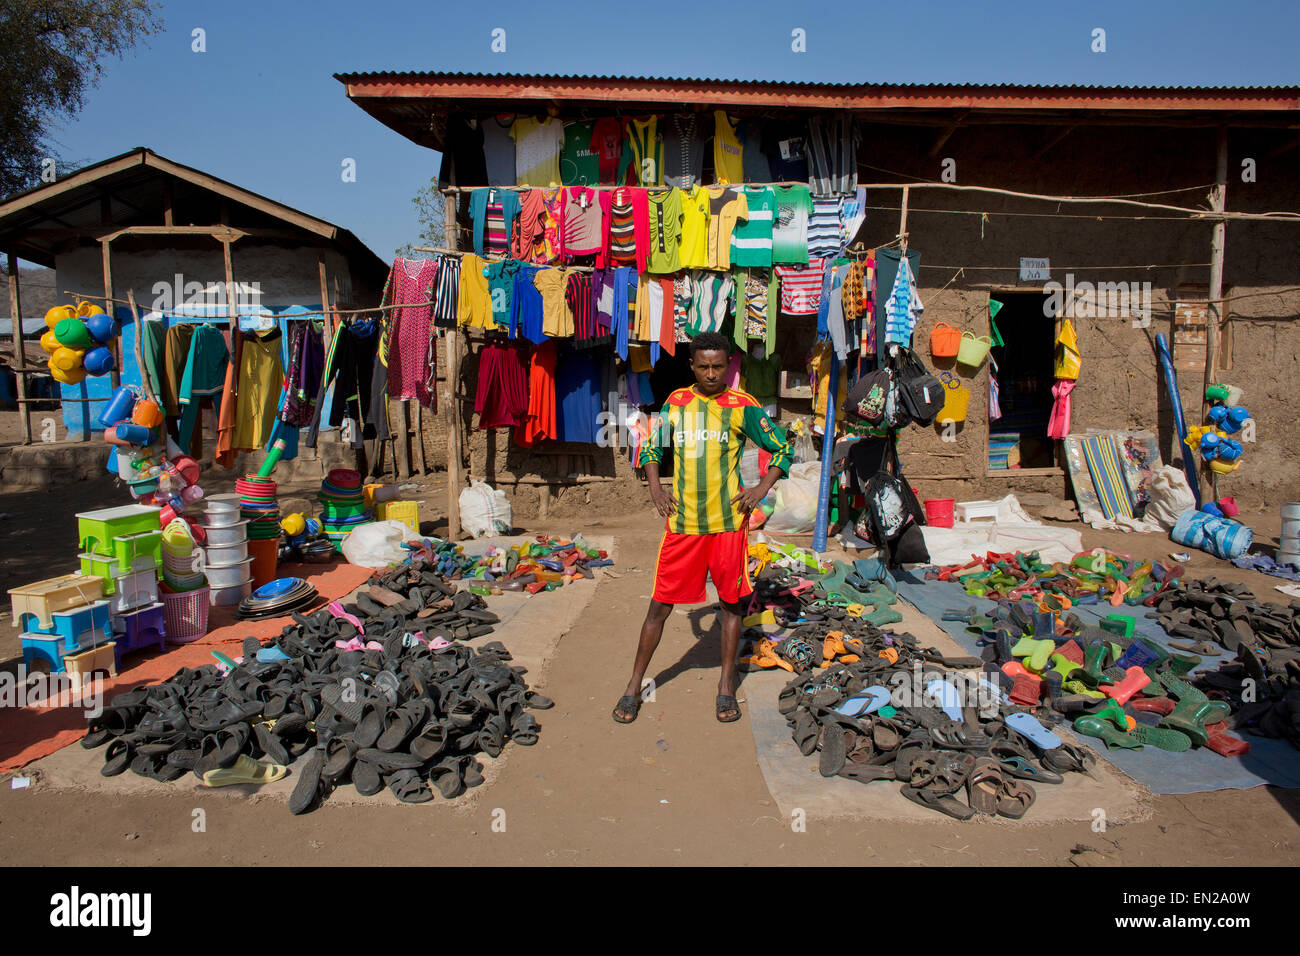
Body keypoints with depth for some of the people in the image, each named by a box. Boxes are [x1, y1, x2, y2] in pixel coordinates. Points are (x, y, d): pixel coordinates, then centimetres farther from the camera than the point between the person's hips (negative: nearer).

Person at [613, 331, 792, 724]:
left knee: (731, 602, 9)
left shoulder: (742, 406, -1)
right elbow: (651, 447, 18)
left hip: (728, 521, -1)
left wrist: (761, 488, -5)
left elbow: (782, 449, 7)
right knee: (661, 603, 4)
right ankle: (634, 687, 17)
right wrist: (655, 488, 4)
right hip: (682, 522, 1)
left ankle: (726, 685, 26)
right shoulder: (675, 403, 6)